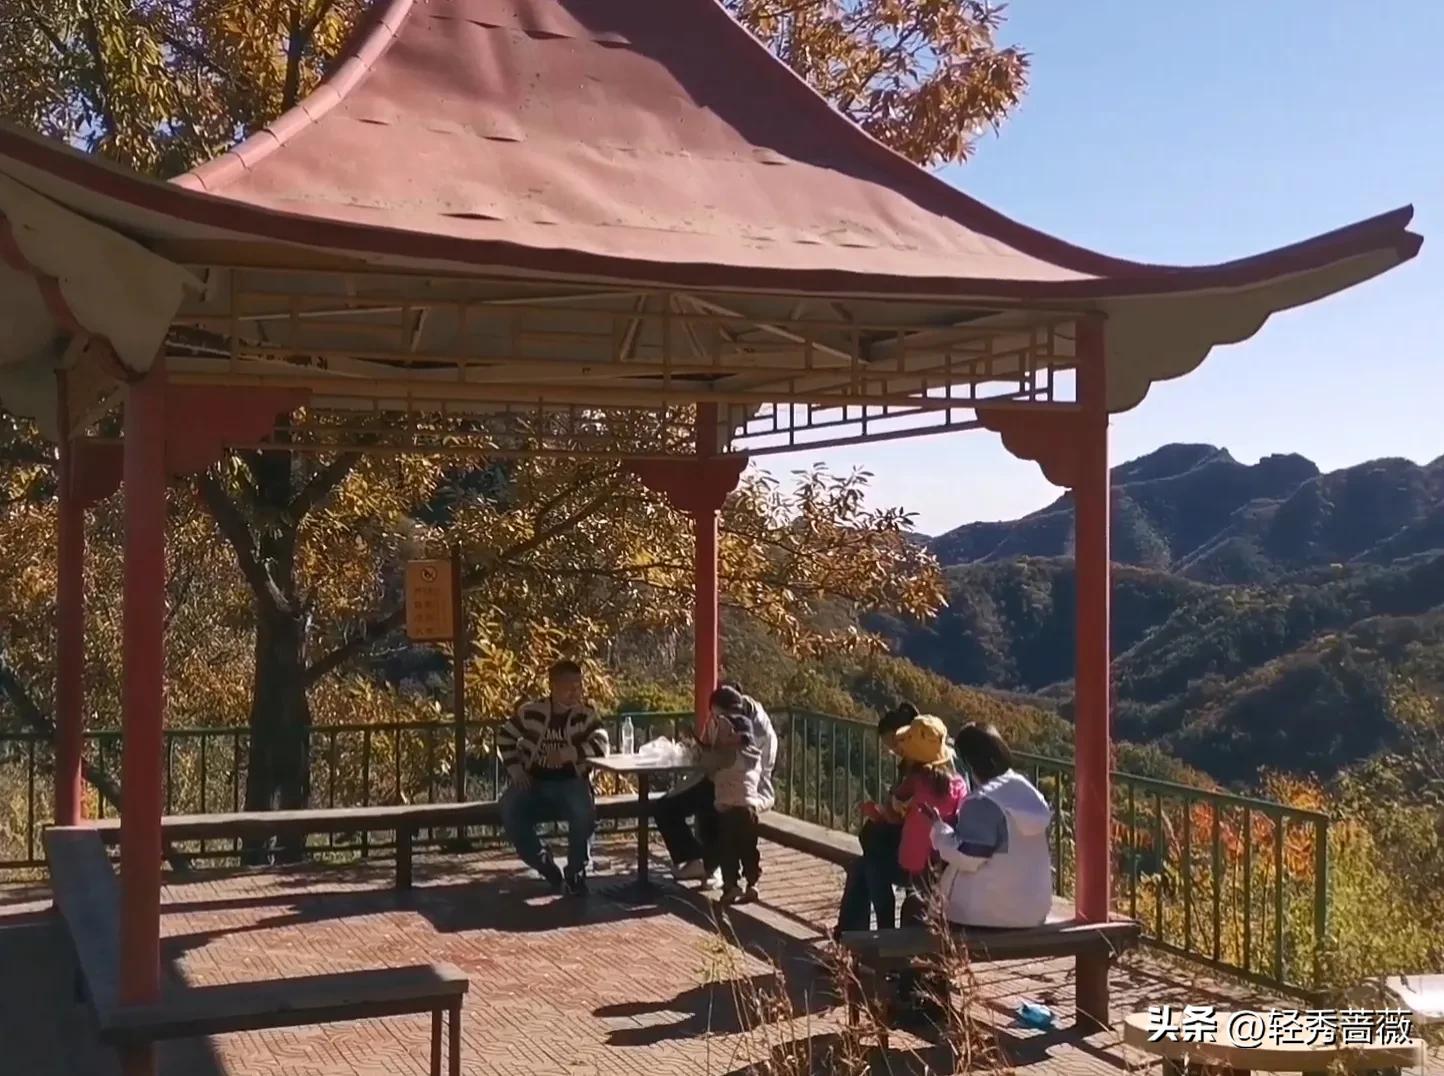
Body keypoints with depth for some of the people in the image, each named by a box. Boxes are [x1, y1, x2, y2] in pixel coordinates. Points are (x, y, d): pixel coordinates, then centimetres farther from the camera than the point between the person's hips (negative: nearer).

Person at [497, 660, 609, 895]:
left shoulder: (586, 714, -4)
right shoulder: (531, 712, -2)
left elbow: (600, 745, -19)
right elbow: (505, 736, 11)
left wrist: (566, 754, -28)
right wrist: (515, 769, -2)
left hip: (571, 783, -1)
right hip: (534, 783, 1)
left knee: (584, 811, -34)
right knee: (509, 809, -28)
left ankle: (576, 872, -12)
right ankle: (546, 867, -7)